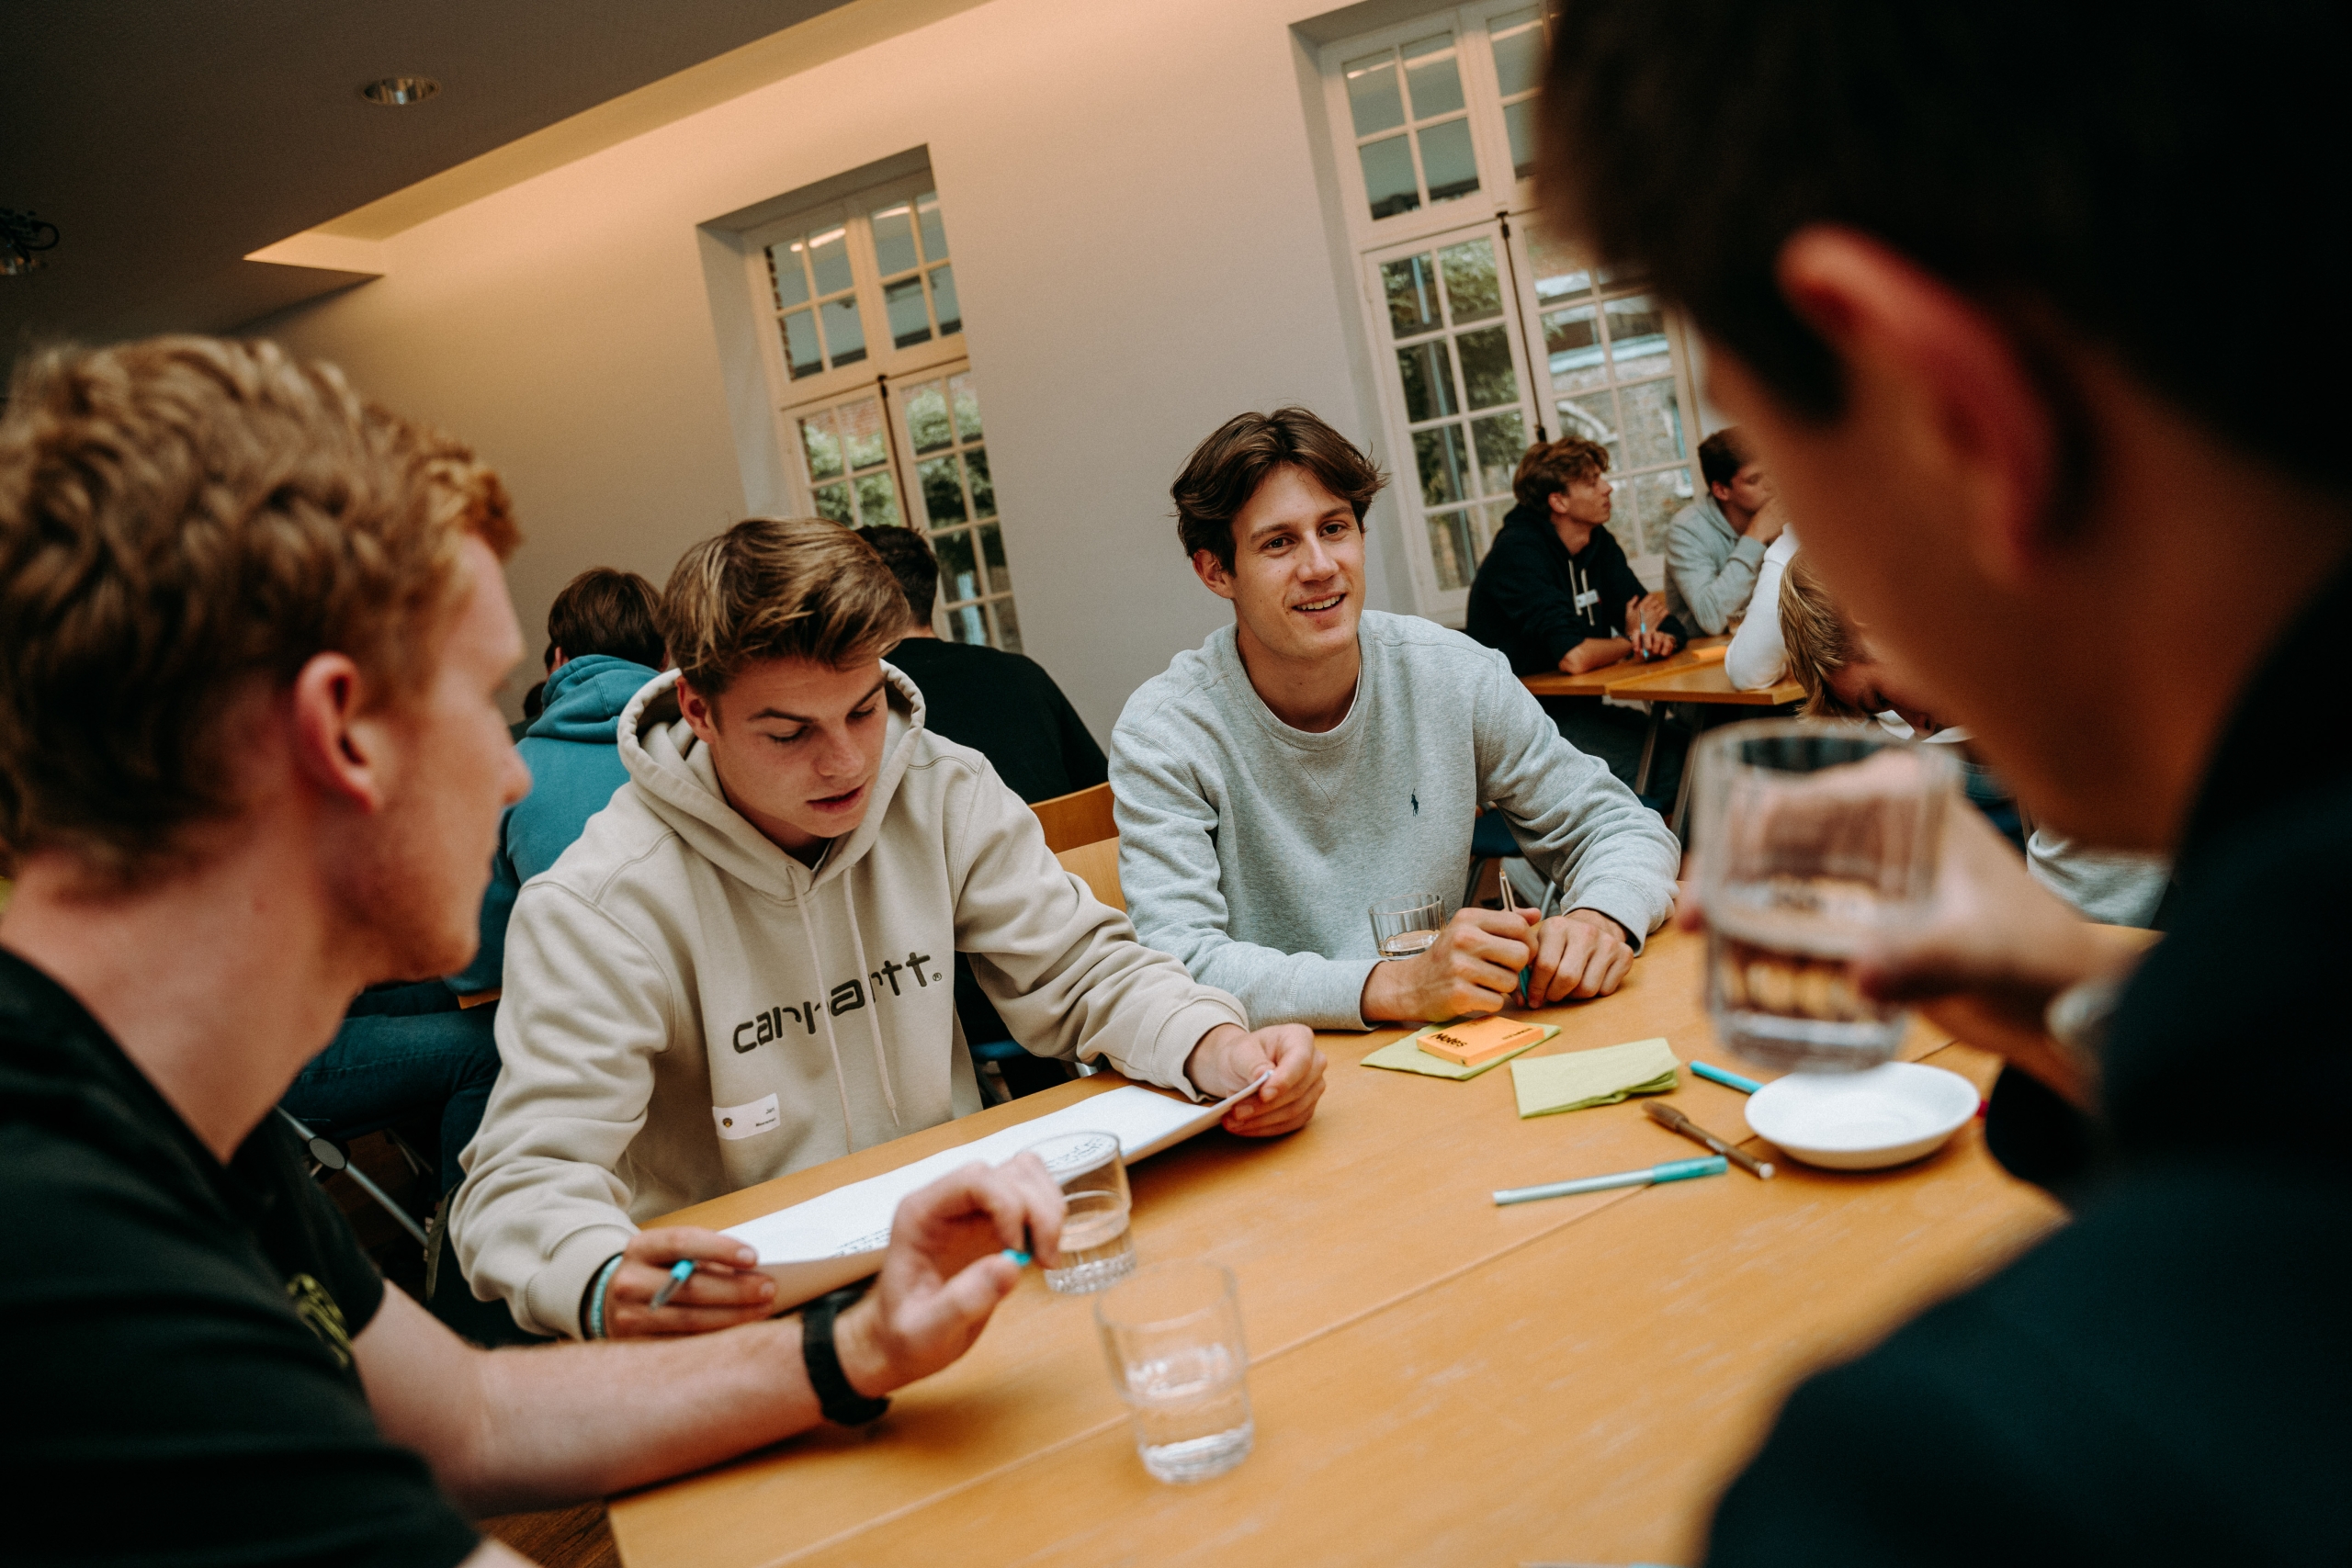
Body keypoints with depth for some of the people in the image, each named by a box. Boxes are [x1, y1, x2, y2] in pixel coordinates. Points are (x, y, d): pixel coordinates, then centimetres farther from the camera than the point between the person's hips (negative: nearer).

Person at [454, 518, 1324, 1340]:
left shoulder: (948, 795, -2)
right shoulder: (596, 909, -15)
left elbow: (1082, 972, 3)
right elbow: (527, 1177, -18)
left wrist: (1218, 1047, -19)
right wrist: (607, 1287, -42)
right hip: (752, 1315, -1)